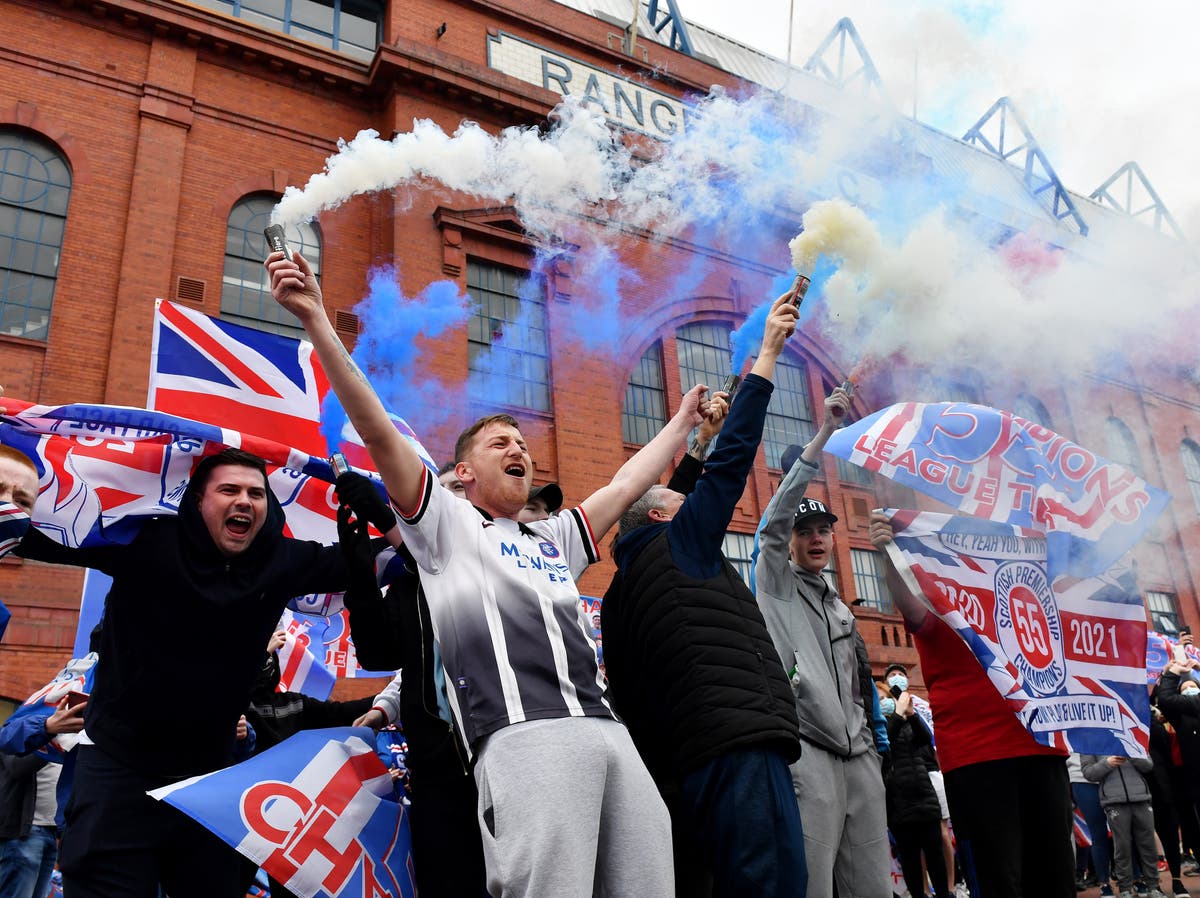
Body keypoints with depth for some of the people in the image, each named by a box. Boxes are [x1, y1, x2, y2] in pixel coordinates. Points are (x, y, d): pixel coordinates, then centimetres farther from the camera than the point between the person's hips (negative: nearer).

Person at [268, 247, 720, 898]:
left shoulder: (554, 541, 32)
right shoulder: (444, 524, 17)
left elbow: (627, 484, 40)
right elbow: (378, 432, 7)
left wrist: (682, 421, 46)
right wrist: (317, 321, 0)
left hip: (611, 733, 6)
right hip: (523, 736, -6)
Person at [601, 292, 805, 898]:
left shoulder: (619, 593, 25)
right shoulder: (680, 542, 6)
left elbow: (626, 695, 21)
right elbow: (731, 459, 4)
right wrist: (768, 354, 11)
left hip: (683, 765, 9)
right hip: (740, 745, -9)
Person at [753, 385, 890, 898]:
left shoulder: (839, 608, 27)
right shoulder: (776, 583, 7)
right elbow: (777, 516, -9)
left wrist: (869, 739, 18)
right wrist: (825, 432, -12)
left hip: (858, 753, 7)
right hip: (807, 749, -7)